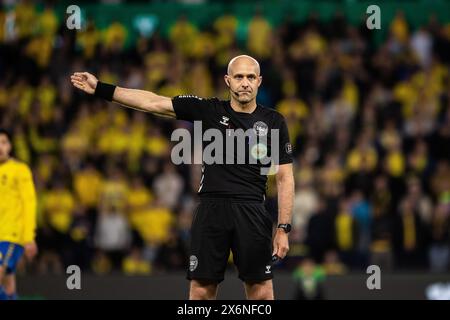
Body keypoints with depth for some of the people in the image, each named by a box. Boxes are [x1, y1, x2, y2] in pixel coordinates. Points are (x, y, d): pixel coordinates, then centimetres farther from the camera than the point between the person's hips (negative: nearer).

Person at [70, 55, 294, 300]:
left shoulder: (274, 122, 5)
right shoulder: (207, 110, 5)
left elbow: (285, 178, 6)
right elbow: (153, 102, 3)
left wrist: (283, 229, -1)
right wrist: (101, 89, -2)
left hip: (252, 213, -1)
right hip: (211, 209, 1)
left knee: (261, 292, -3)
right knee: (201, 289, 0)